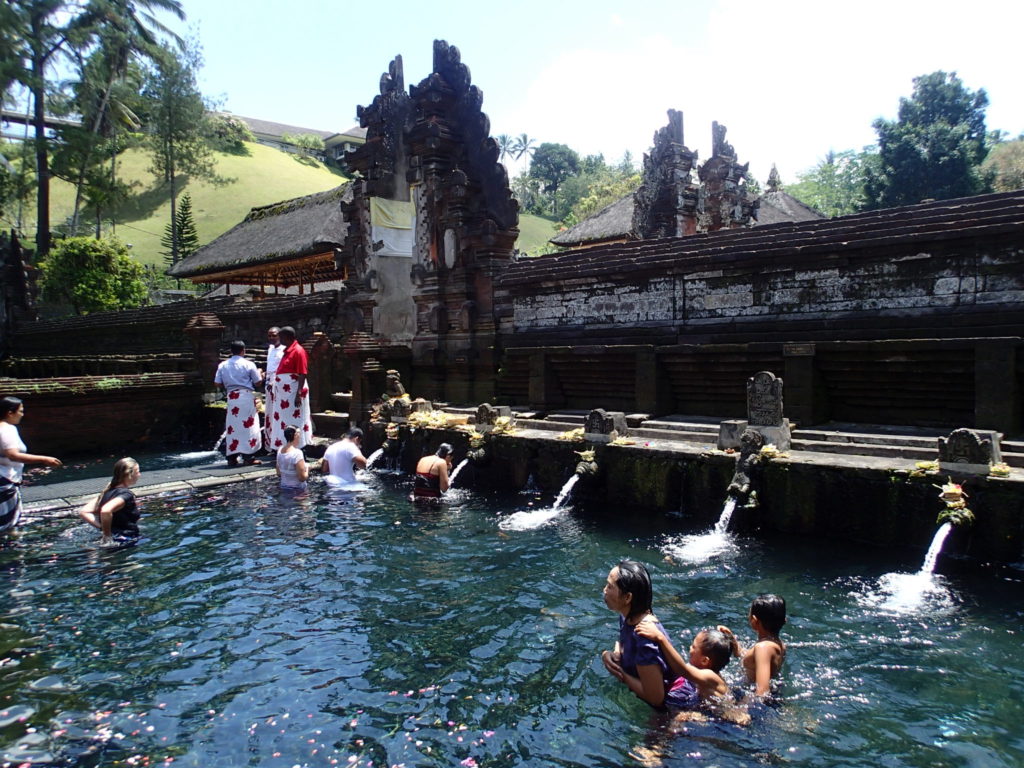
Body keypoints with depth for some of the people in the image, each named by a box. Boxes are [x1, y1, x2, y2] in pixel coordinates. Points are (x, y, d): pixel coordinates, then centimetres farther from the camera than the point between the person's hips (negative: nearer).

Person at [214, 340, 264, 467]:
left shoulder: (222, 365, 6)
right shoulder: (249, 364, -2)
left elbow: (217, 383, 6)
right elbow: (258, 382, 2)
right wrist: (260, 373, 22)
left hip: (231, 398, 2)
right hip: (247, 396, -2)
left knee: (231, 427, 7)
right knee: (248, 425, 4)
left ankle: (232, 458, 6)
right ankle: (249, 456, 4)